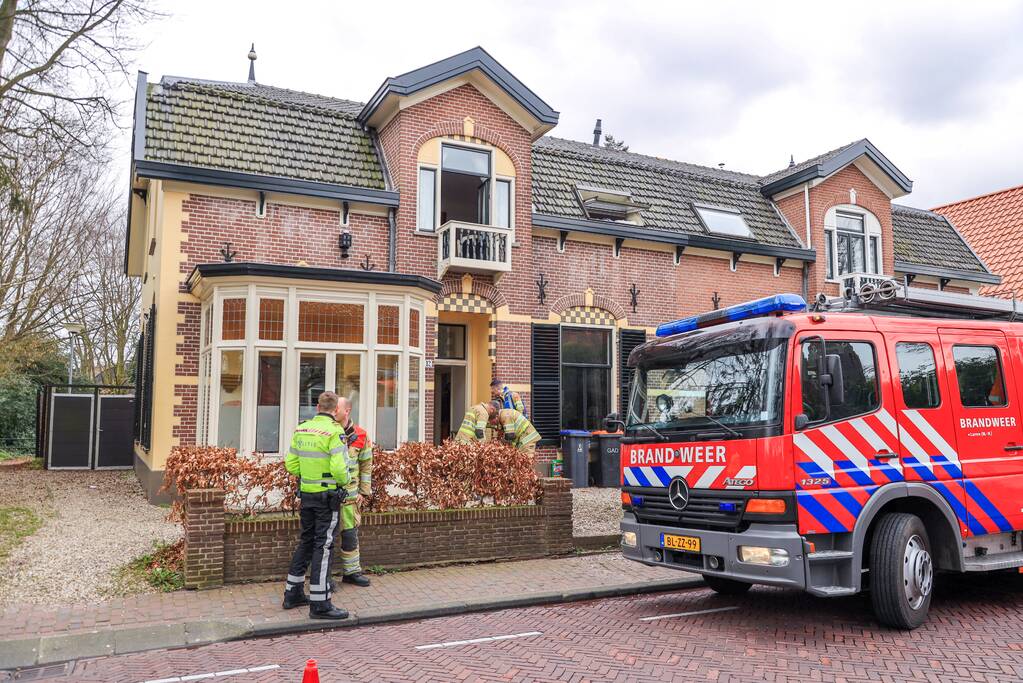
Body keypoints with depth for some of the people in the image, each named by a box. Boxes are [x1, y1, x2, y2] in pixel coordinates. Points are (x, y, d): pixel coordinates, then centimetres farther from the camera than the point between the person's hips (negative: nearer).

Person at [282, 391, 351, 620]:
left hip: (306, 493, 7)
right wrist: (343, 482, -3)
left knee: (306, 542, 19)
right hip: (328, 495, -7)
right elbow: (339, 468, -23)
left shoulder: (301, 429, 5)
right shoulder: (334, 432, -16)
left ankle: (292, 593, 29)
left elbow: (291, 464, 8)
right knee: (324, 546, -1)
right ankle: (319, 604, 2)